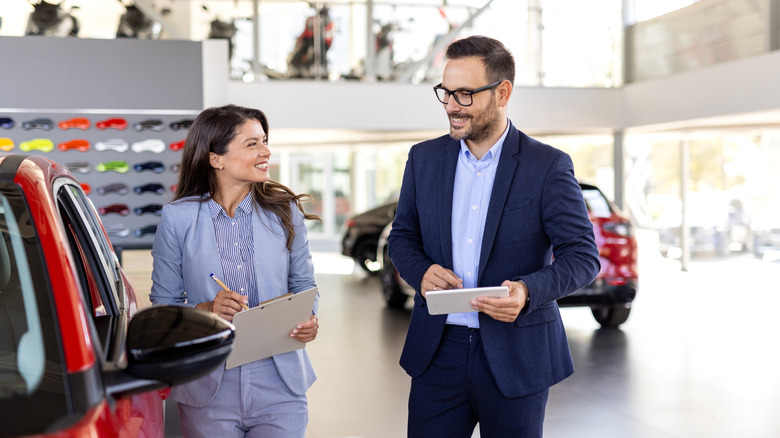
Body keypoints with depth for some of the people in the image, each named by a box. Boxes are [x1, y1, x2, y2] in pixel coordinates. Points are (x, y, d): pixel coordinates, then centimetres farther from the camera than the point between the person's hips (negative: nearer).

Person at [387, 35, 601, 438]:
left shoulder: (548, 166, -6)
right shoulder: (424, 158, 6)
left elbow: (583, 256, -6)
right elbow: (402, 235, 14)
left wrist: (528, 290, -25)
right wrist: (420, 271, -9)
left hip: (515, 358, -3)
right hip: (438, 351, 3)